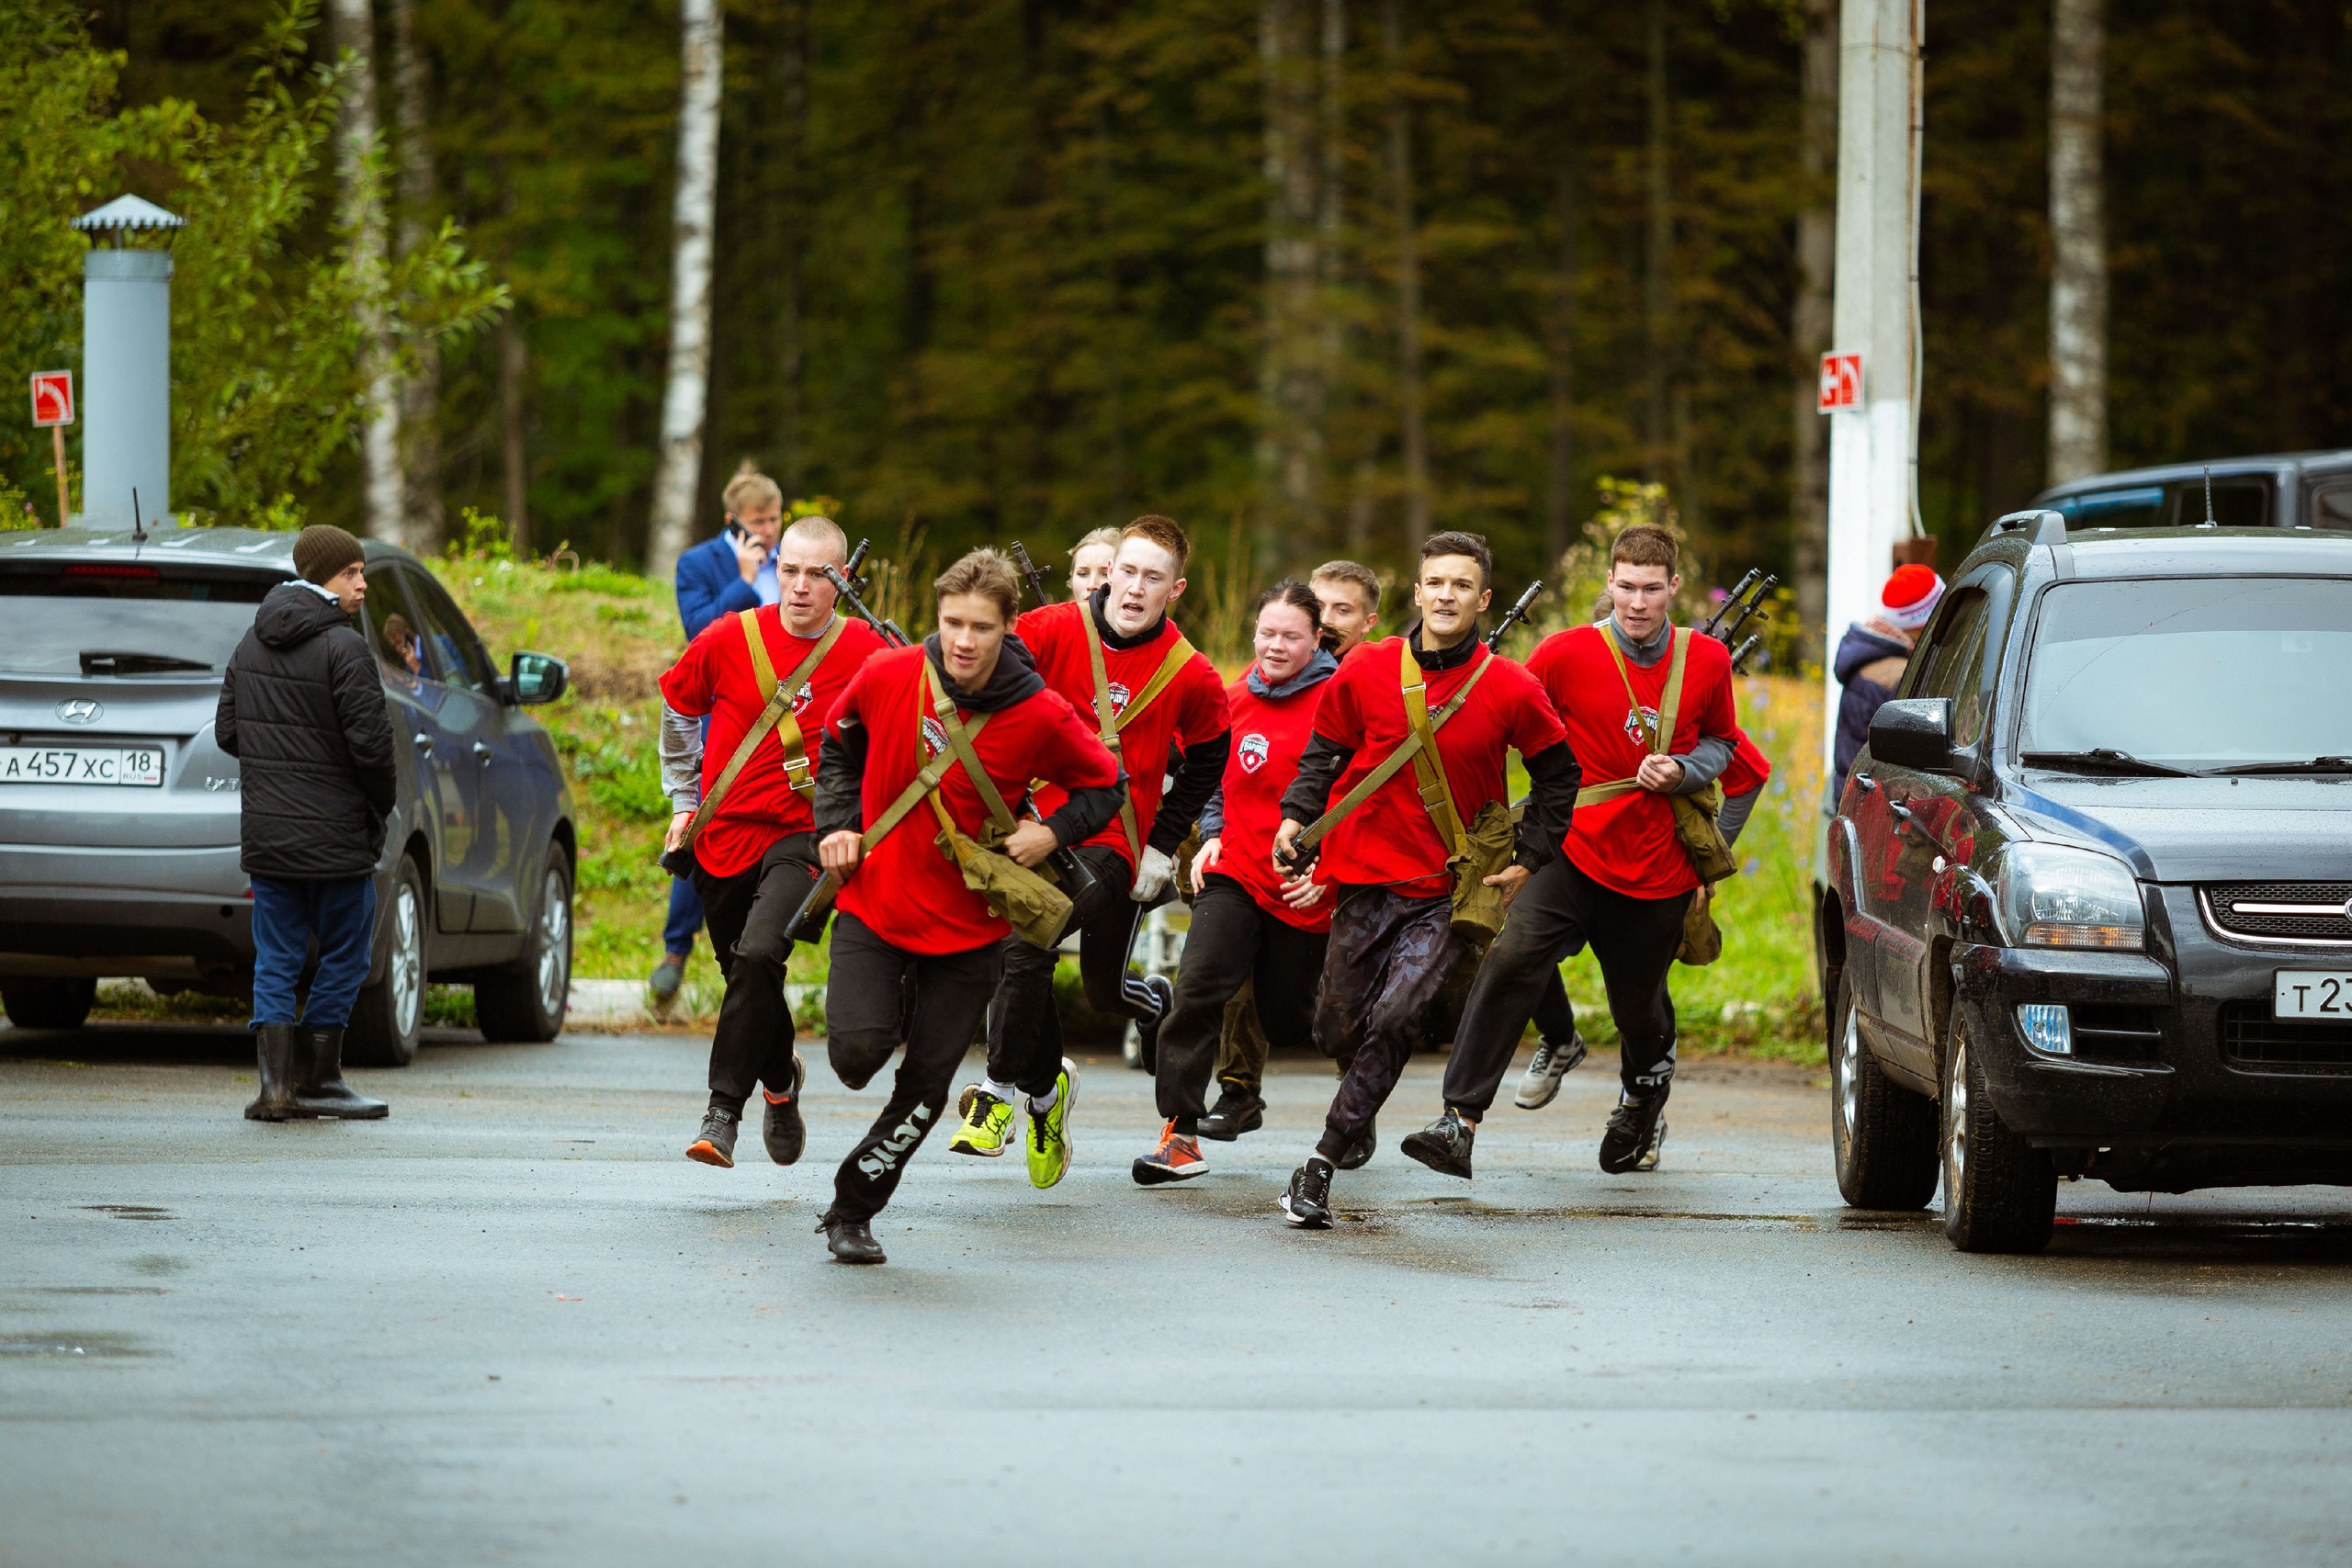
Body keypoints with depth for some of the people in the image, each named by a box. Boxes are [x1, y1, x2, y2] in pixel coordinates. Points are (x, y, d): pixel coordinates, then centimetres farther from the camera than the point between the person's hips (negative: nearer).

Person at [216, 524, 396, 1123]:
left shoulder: (253, 645, 8)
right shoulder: (343, 649, -15)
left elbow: (228, 732, 11)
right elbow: (370, 742, -18)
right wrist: (383, 802, 0)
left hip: (266, 832, 6)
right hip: (335, 837, -6)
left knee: (276, 959, 9)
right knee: (343, 955, 7)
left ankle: (276, 1082, 0)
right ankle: (317, 1080, 9)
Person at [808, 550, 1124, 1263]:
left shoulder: (1042, 717, -15)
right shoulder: (887, 677, -10)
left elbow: (1106, 785, 2)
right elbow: (840, 744, 12)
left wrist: (1053, 832, -14)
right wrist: (836, 825, 2)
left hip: (968, 925, 0)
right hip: (875, 903, 0)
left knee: (926, 1084, 2)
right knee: (856, 1054, -16)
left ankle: (852, 1210, 20)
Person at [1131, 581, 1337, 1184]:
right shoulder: (1235, 700, 7)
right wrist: (1212, 835, 8)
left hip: (1305, 887, -3)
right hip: (1235, 870, 3)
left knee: (1288, 1014, 8)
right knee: (1199, 986, -18)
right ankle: (1181, 1138, -18)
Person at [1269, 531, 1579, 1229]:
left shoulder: (1511, 689, -5)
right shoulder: (1365, 671, -1)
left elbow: (1558, 776, 8)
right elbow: (1325, 753, 12)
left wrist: (1529, 859, 2)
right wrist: (1296, 816, -3)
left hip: (1452, 890, -2)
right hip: (1367, 874, 2)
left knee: (1395, 1020, -20)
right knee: (1337, 1033, 7)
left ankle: (1321, 1166, -14)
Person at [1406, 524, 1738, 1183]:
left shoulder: (1707, 662, 3)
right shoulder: (1566, 654, -6)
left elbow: (1719, 743, 17)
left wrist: (1682, 771, -5)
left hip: (1657, 868, 2)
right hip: (1574, 849, -2)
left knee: (1639, 1007, 14)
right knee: (1513, 958, -26)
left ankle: (1645, 1091, 52)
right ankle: (1460, 1121, -30)